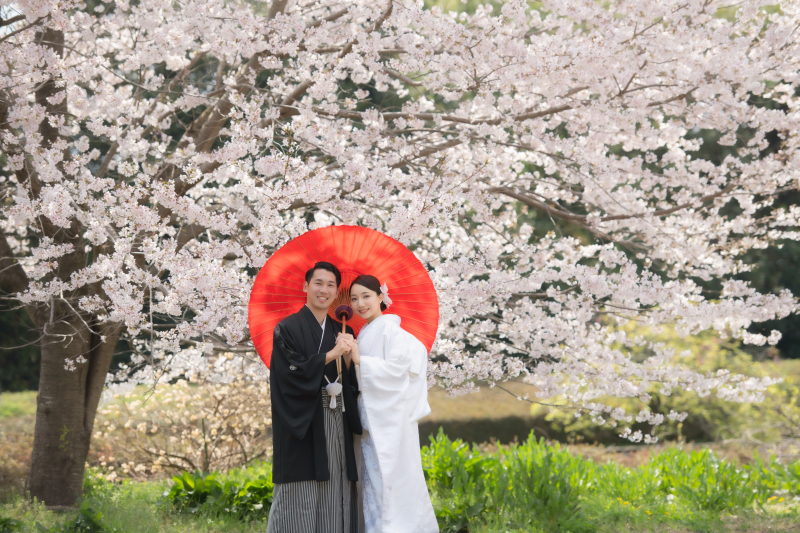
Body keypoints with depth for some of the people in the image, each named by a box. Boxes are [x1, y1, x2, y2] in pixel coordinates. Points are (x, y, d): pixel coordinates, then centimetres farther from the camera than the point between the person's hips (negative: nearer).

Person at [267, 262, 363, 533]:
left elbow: (353, 383, 11)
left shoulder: (341, 332, 16)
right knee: (301, 500, -8)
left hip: (336, 425, 5)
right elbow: (291, 372, -12)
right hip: (303, 423, -5)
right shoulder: (287, 329, -1)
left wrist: (347, 358, -8)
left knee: (335, 498, 1)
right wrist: (331, 355, -13)